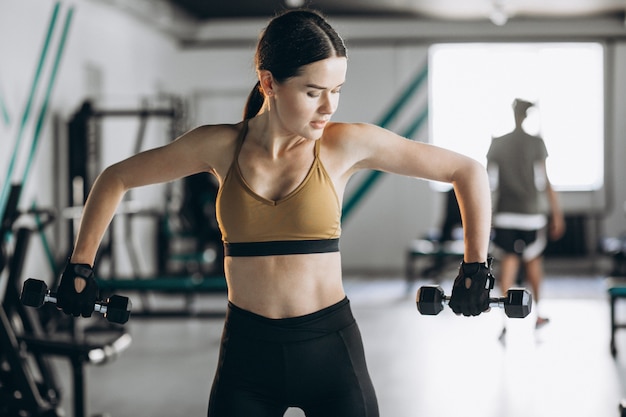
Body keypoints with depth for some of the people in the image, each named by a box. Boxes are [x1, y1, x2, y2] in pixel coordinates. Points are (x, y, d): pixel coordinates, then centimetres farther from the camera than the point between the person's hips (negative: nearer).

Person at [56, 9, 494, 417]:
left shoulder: (349, 144, -6)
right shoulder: (220, 147, -3)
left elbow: (468, 171, 1)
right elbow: (116, 179, 11)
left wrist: (476, 266, -2)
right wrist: (80, 266, 9)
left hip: (331, 347, -1)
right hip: (247, 352, 1)